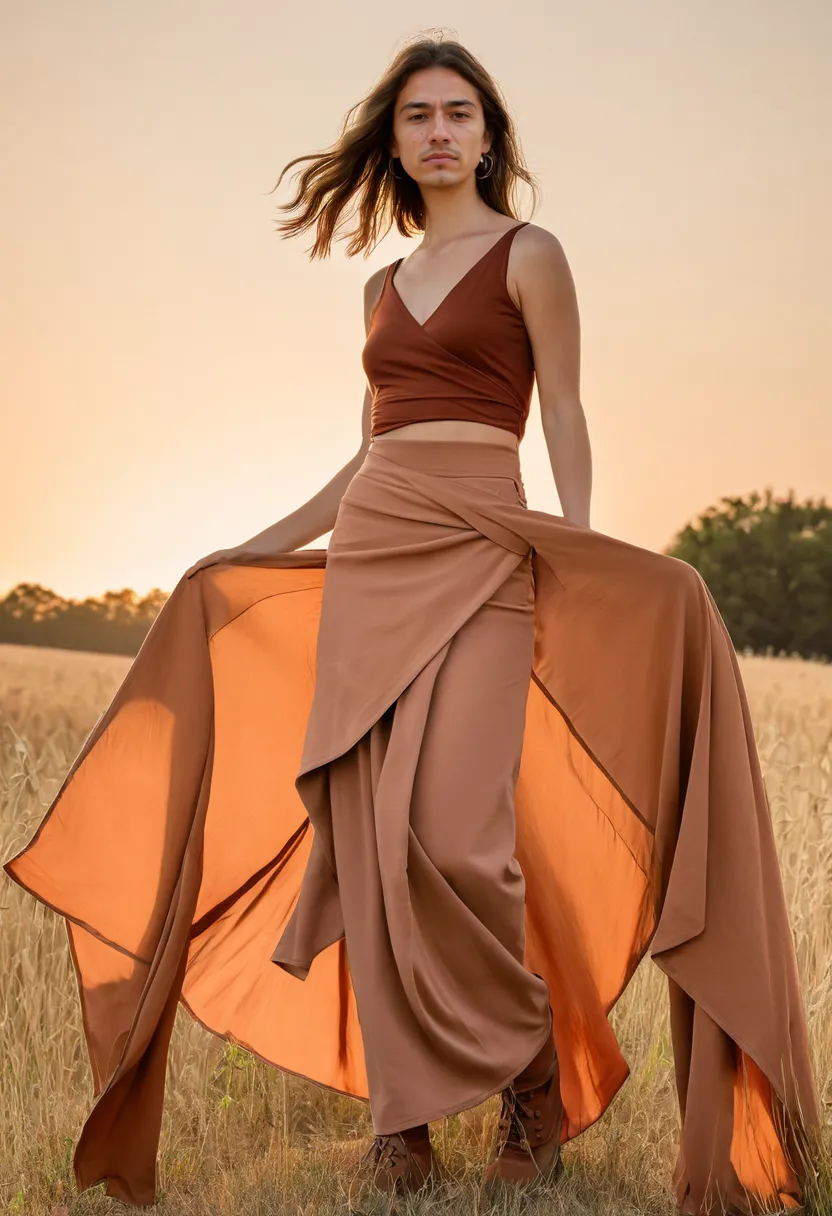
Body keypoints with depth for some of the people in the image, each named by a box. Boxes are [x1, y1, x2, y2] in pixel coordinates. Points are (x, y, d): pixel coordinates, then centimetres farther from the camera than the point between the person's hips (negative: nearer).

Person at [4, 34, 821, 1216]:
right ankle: (401, 1112, 6)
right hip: (367, 551, 6)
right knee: (366, 832, -2)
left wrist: (584, 550, -15)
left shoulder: (529, 255, 5)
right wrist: (259, 547, 24)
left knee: (453, 828, -19)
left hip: (481, 551, -6)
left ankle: (535, 1075, 2)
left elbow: (565, 422, 0)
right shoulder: (384, 285, 21)